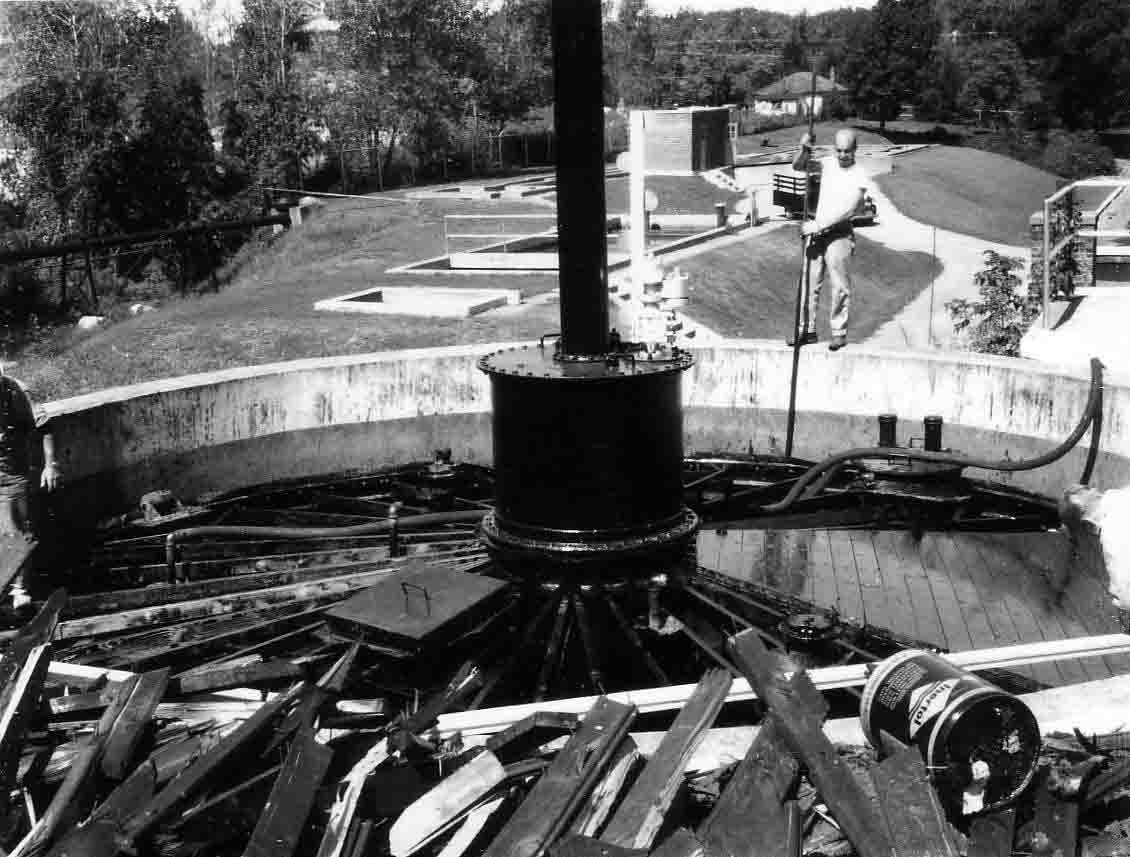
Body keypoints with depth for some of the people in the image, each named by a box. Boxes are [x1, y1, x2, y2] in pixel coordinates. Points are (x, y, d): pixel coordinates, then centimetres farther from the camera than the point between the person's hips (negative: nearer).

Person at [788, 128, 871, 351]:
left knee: (840, 286, -2)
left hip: (839, 234, -5)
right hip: (816, 232, 5)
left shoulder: (859, 177, -9)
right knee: (809, 283, 6)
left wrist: (818, 225, -22)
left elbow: (847, 210, -17)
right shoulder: (828, 164, 6)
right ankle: (808, 330, 14)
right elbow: (797, 166, 1)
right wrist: (804, 150, -20)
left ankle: (839, 333, 8)